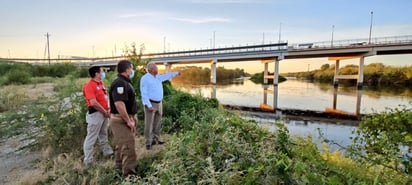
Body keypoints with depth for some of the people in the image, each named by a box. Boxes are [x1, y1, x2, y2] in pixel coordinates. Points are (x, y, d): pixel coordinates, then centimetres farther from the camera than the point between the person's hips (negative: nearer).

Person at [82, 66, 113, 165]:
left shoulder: (100, 83, 11)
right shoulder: (89, 85, -17)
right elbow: (93, 103, -24)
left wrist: (107, 110, 6)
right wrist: (105, 112, -14)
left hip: (104, 113, 9)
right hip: (95, 113, -9)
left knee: (103, 135, 22)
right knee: (91, 137, 0)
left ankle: (107, 152, 37)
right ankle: (88, 160, 10)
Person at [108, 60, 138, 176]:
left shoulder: (124, 82, 14)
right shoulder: (120, 83, -21)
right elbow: (119, 104, -30)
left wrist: (133, 116, 21)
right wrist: (128, 121, -25)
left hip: (123, 119, 11)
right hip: (121, 120, -11)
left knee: (121, 145, 21)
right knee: (128, 147, -7)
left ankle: (120, 168, 36)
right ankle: (129, 173, 1)